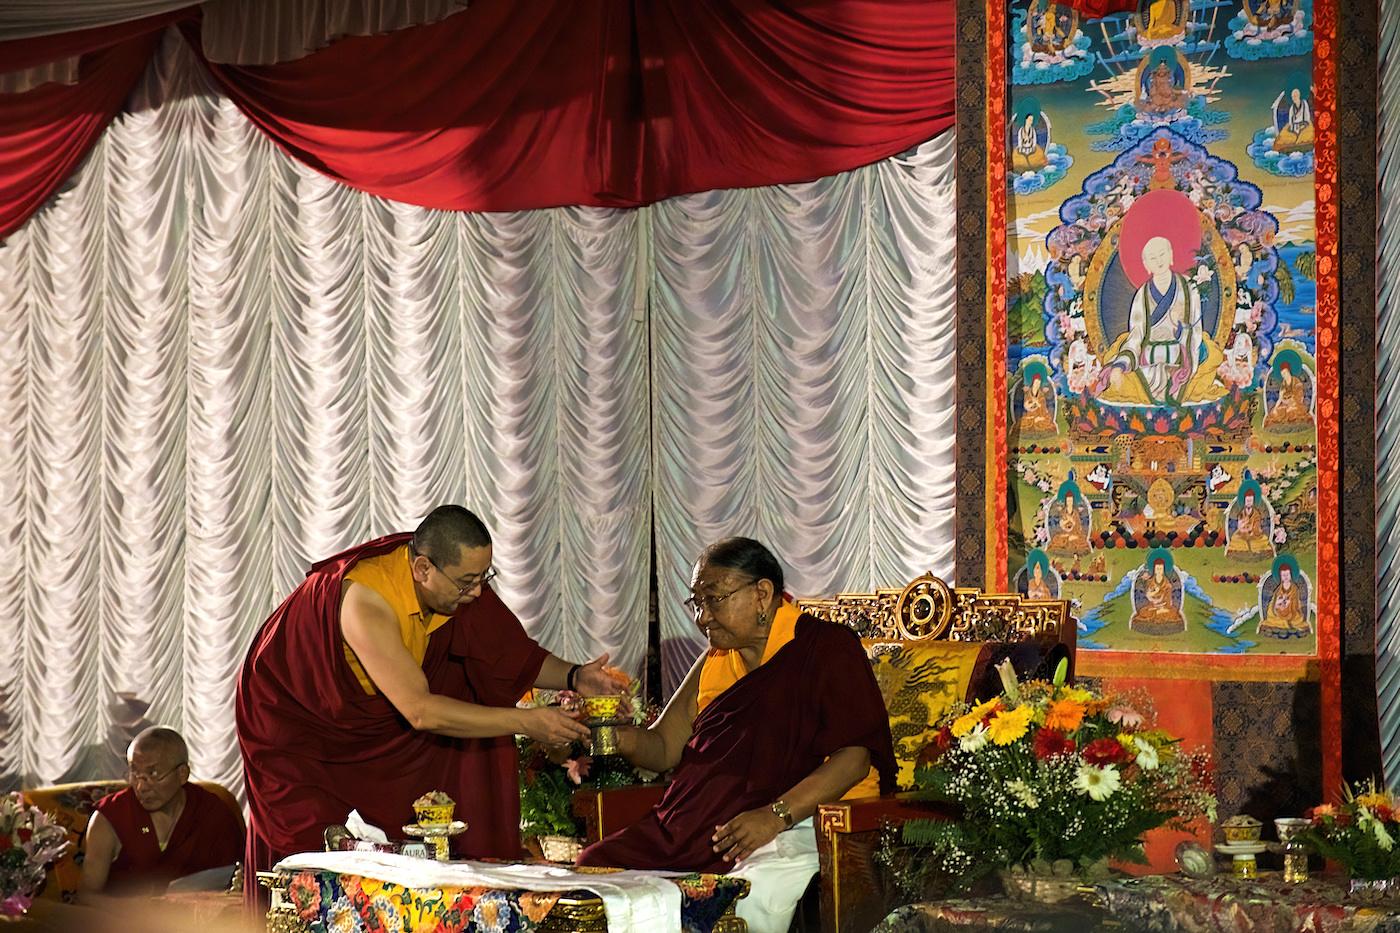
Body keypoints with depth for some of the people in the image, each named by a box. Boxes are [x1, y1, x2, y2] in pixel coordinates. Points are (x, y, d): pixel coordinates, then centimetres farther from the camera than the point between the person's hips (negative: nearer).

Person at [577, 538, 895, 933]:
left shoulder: (826, 648, -2)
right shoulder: (713, 662, 22)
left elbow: (856, 754, -12)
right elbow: (664, 749, 20)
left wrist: (776, 815, -23)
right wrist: (619, 737, -4)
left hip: (783, 832, -7)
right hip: (687, 833, 7)